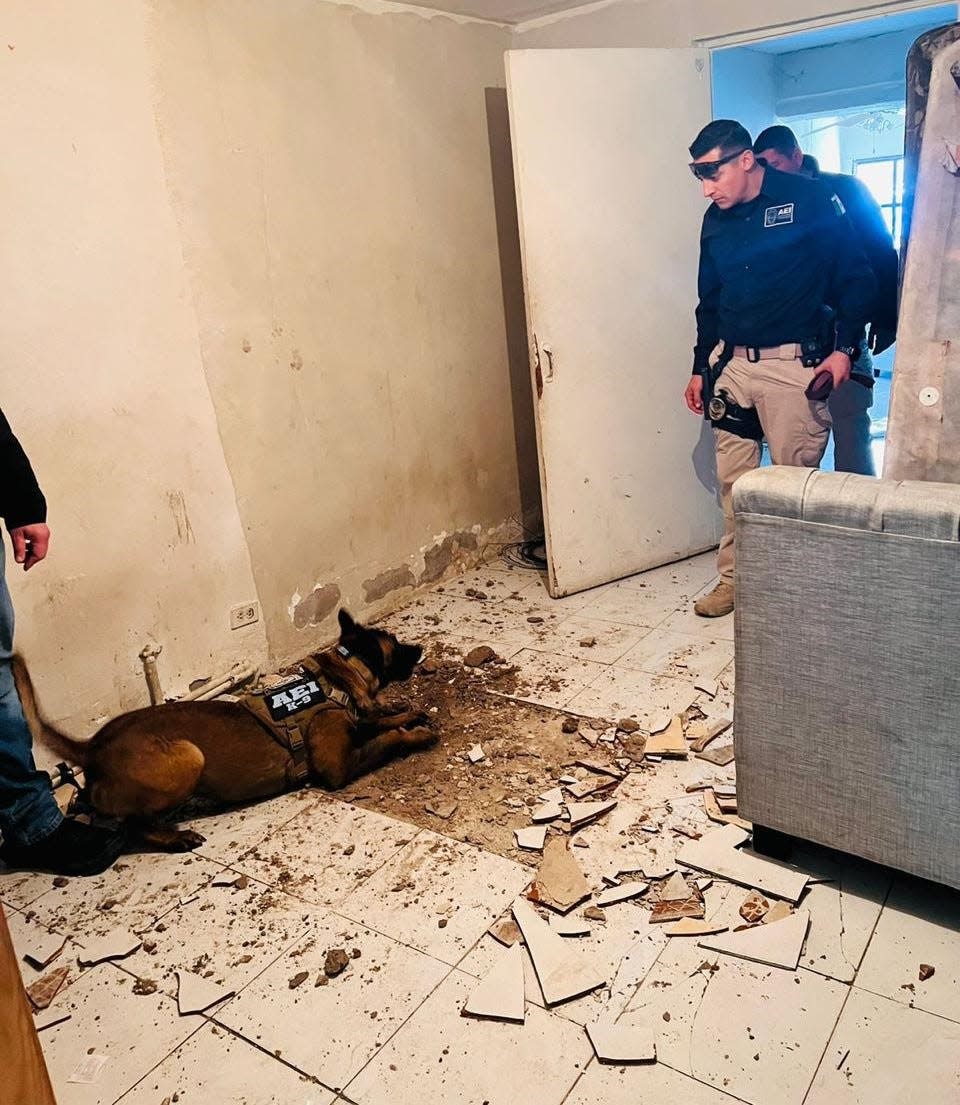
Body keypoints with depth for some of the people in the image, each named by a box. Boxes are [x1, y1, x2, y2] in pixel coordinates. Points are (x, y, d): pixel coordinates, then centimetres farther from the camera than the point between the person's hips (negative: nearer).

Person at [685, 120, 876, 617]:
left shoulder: (811, 201, -5)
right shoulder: (715, 221, 11)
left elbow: (857, 278, -3)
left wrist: (845, 348, -12)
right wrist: (700, 368, 18)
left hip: (794, 362, -5)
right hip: (731, 364, 5)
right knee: (732, 478, 6)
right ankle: (733, 576, 17)